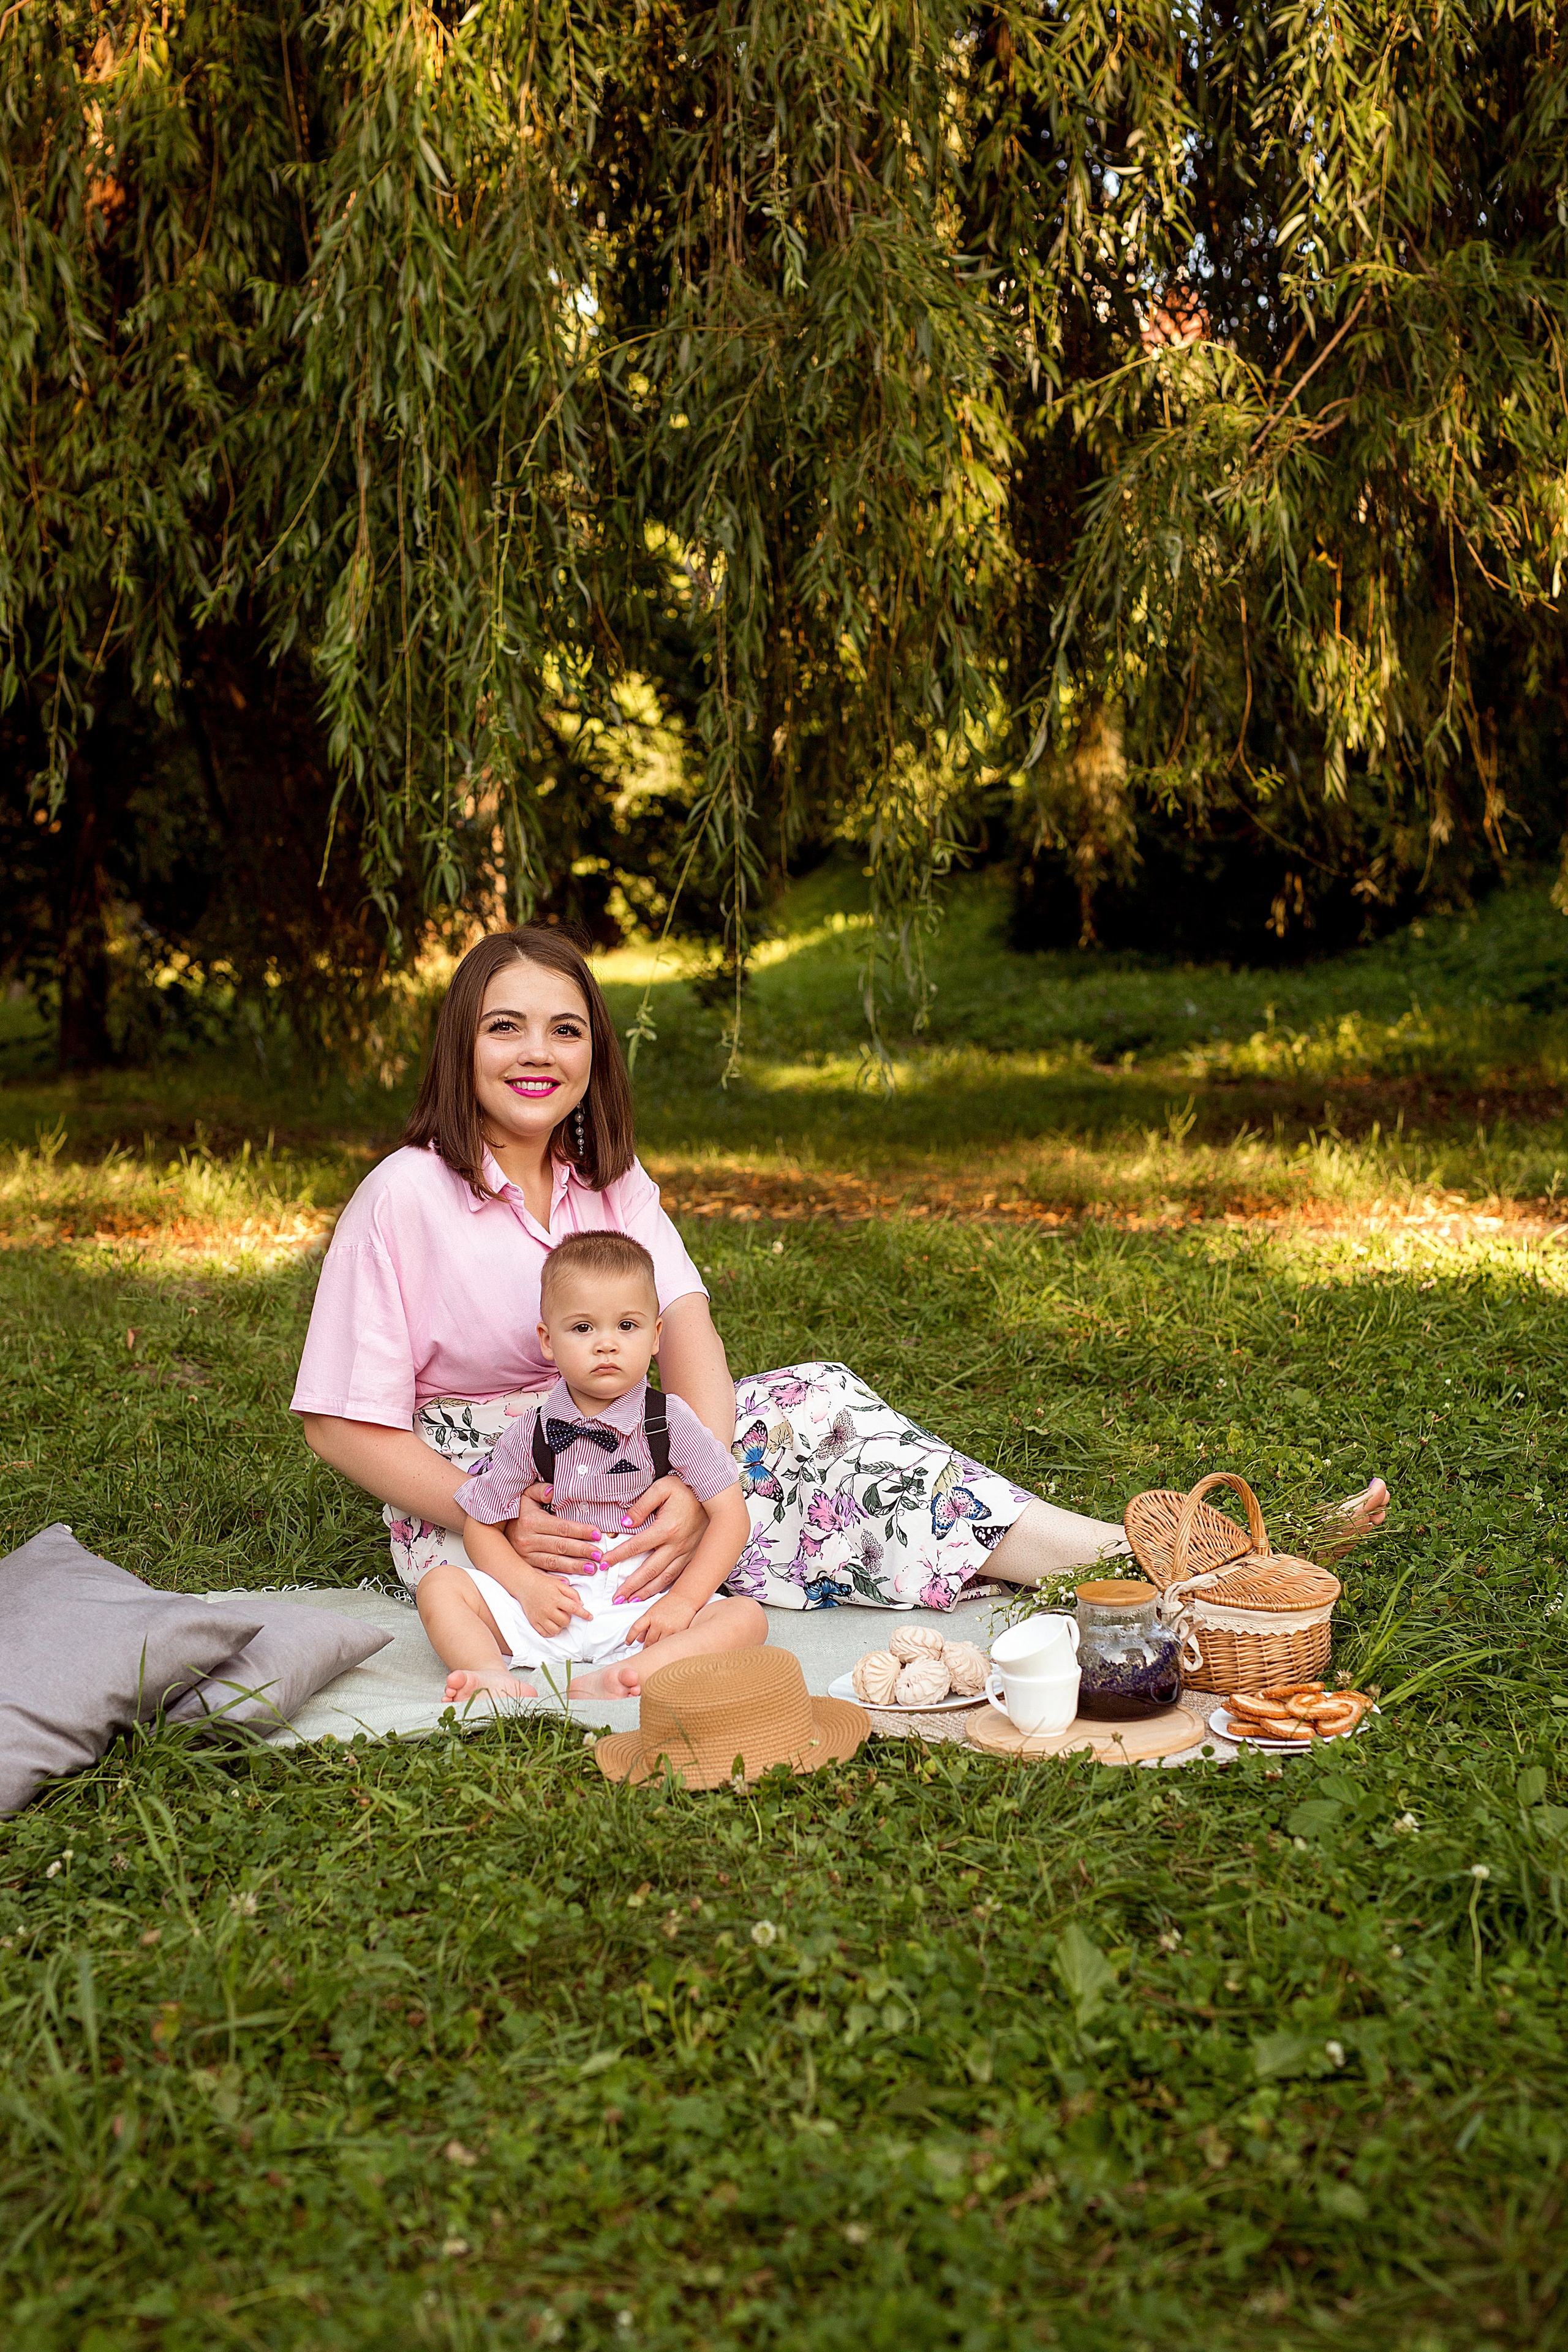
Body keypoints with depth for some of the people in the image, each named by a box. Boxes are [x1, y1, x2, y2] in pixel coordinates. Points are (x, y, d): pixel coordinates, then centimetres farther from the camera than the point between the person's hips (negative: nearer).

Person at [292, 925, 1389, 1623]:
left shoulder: (610, 1178, 4)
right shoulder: (406, 1197, -14)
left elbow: (687, 1332, -9)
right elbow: (345, 1422, -14)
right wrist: (498, 1517, -28)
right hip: (472, 1493, -6)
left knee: (814, 1400, -19)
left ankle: (1125, 1555, -22)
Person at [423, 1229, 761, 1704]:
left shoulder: (670, 1422, -1)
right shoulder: (531, 1433, 3)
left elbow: (730, 1516, -2)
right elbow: (481, 1527, 8)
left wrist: (682, 1602, -13)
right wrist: (527, 1585, -11)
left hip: (643, 1612, -1)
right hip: (552, 1608, 2)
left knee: (746, 1618, -26)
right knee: (439, 1585, -12)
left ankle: (609, 1683, -45)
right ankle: (495, 1676, -35)